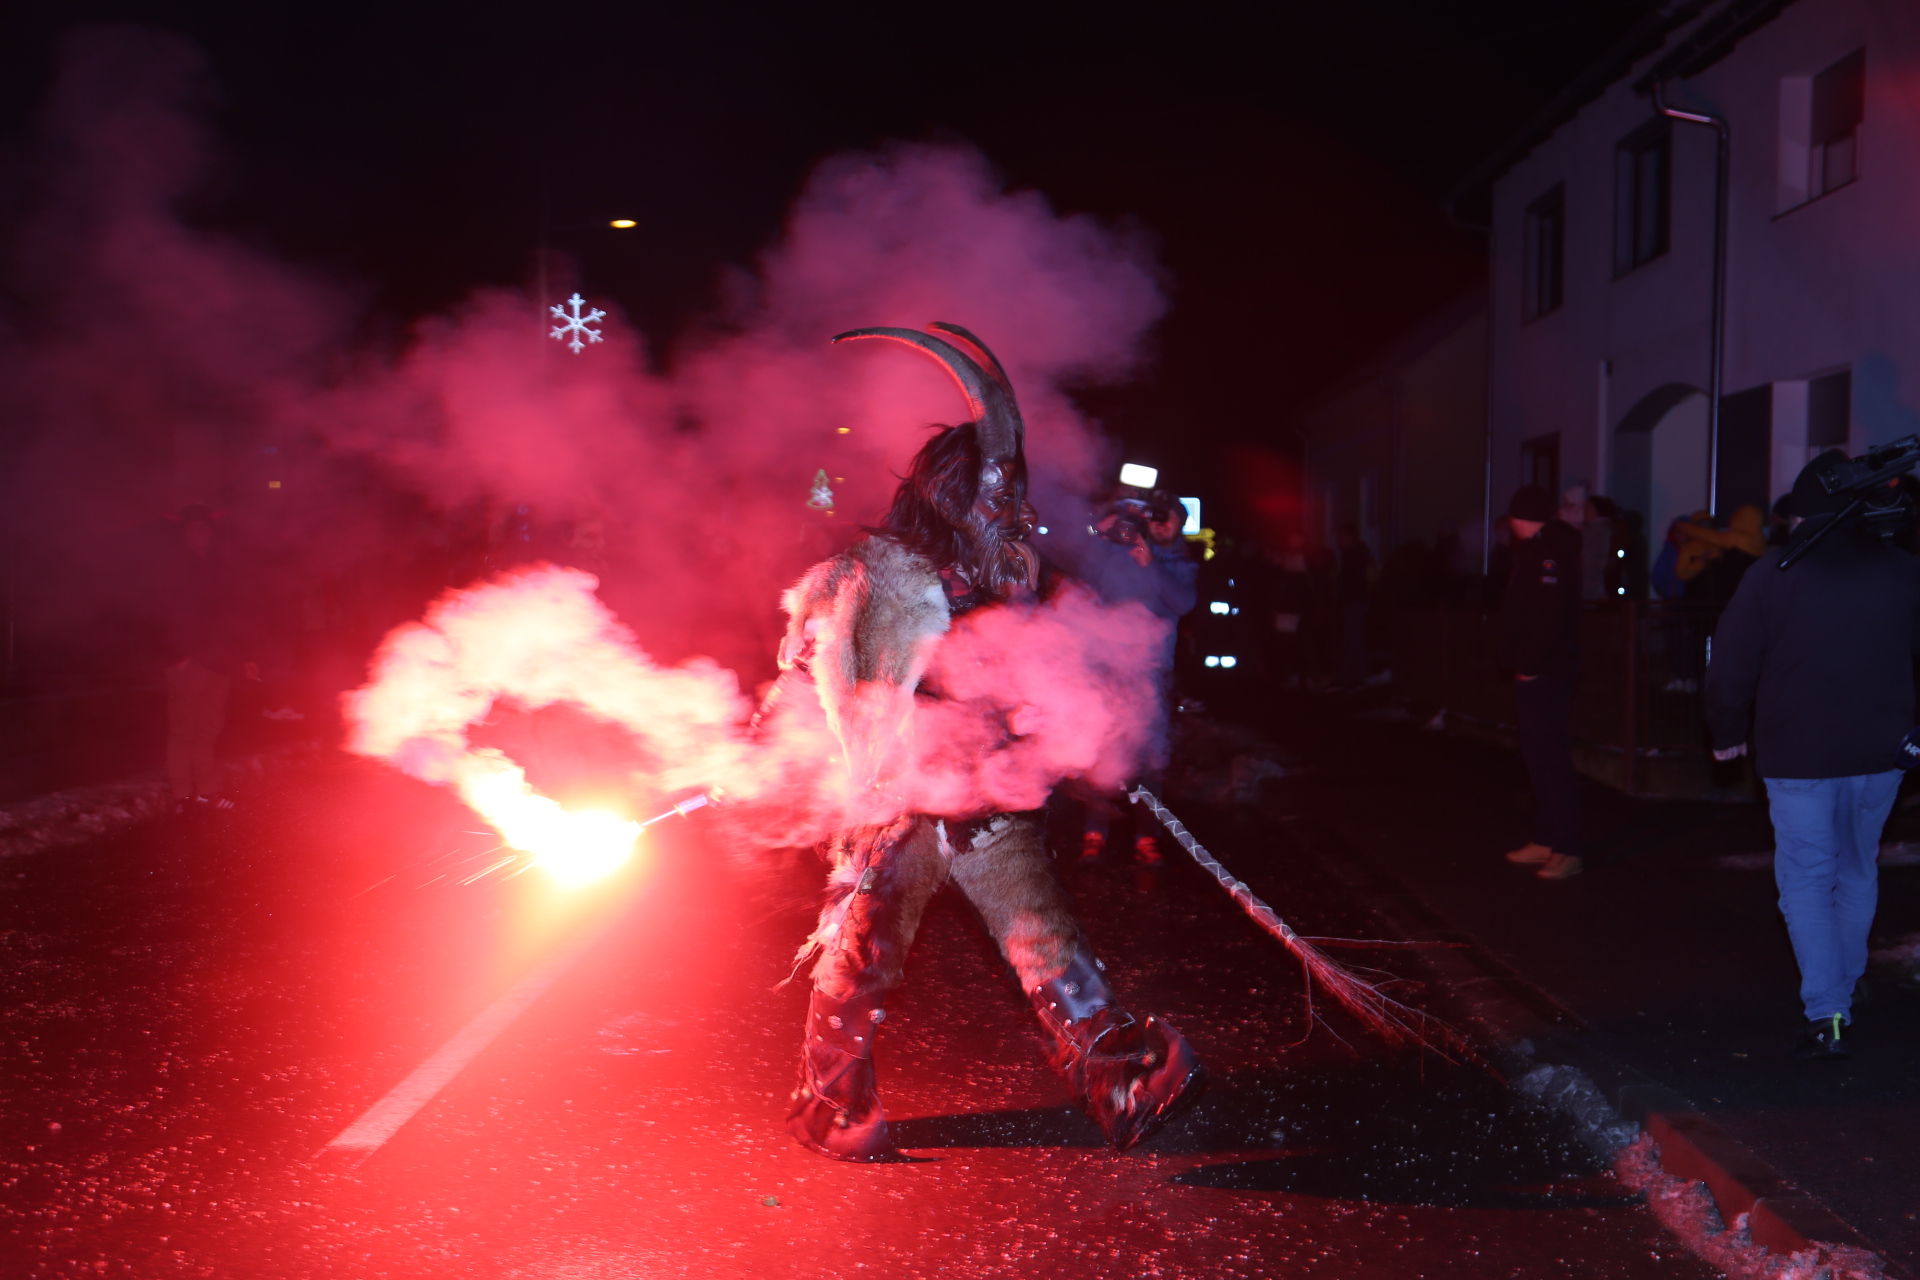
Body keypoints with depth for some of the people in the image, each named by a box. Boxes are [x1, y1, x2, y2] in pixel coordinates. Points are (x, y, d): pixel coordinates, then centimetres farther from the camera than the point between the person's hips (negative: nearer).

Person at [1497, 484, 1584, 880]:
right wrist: (1519, 661, 12)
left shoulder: (1550, 551, -14)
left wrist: (1529, 664, -20)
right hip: (1535, 671, 11)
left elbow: (1551, 614, -24)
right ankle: (1545, 841, 23)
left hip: (1544, 672, -11)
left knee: (1551, 756, -9)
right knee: (1538, 754, 15)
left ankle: (1567, 850, -7)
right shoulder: (1536, 549, 18)